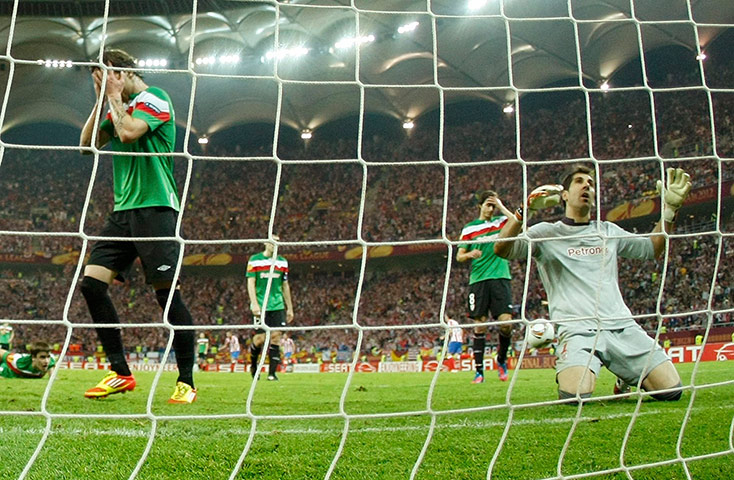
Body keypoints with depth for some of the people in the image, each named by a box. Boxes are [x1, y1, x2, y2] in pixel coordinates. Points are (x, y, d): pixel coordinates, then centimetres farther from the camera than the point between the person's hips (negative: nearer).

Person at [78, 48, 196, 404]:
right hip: (122, 211, 8)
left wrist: (114, 97, -2)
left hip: (155, 208, -8)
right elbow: (87, 143, 16)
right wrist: (101, 100, 11)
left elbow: (129, 132, -18)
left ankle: (186, 382, -1)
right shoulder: (118, 107, 22)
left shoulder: (154, 98, -2)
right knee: (91, 282, -3)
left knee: (167, 292, -10)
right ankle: (120, 373, 4)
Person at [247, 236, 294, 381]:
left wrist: (289, 308, 14)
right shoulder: (255, 260, 0)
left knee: (276, 336, -5)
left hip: (278, 305, 3)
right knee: (260, 337, -4)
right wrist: (254, 304, -14)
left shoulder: (282, 262, 11)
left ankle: (272, 372, 0)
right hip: (261, 306, -3)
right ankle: (253, 364, 25)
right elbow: (250, 283, -4)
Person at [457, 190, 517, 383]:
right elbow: (459, 256, 10)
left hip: (500, 278, 0)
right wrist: (470, 254, -11)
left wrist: (501, 207, -6)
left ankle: (501, 360, 16)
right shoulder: (469, 228, 10)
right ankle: (479, 370, 6)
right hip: (478, 280, 0)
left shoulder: (501, 222, 10)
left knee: (506, 322, -9)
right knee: (480, 325, -1)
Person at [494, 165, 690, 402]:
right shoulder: (546, 232, 6)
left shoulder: (608, 231, 21)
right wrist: (528, 208, -20)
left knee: (671, 389, -9)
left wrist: (670, 209, 19)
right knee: (575, 394, -29)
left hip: (622, 326, 4)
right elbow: (501, 248, -9)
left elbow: (653, 248, 30)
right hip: (578, 329, -4)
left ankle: (626, 376, 24)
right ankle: (567, 371, 9)